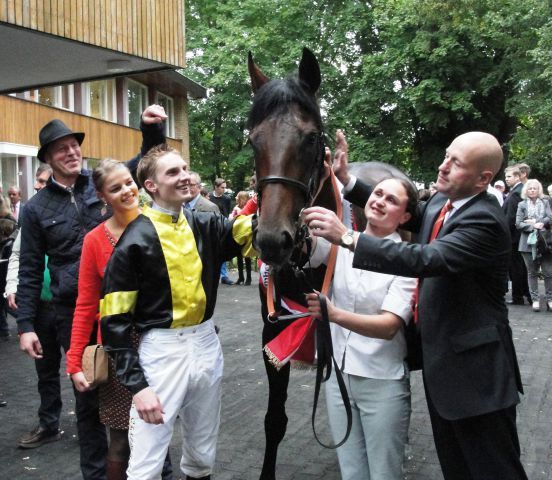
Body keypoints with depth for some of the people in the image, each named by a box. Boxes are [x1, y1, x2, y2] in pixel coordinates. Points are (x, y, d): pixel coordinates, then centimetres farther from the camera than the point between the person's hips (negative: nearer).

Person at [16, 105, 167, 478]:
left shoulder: (103, 183, 3)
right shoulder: (37, 209, 2)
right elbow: (30, 271, 4)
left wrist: (152, 129, -20)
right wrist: (26, 325, -1)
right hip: (73, 313, 0)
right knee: (88, 395, 12)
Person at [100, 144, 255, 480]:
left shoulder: (206, 225, 4)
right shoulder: (135, 241, -11)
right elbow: (115, 322, -10)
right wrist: (137, 385, -15)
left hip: (207, 345, 5)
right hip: (161, 350, -5)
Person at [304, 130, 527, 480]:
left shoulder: (485, 221, -24)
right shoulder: (440, 202, 4)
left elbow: (426, 259, -36)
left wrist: (346, 236, -41)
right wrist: (347, 180, 6)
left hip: (476, 370, -9)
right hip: (440, 359, 9)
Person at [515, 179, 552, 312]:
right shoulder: (522, 204, 5)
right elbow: (518, 224, -3)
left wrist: (536, 222, -14)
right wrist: (534, 226, -14)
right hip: (529, 242, -1)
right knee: (532, 273, 5)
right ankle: (535, 300, 10)